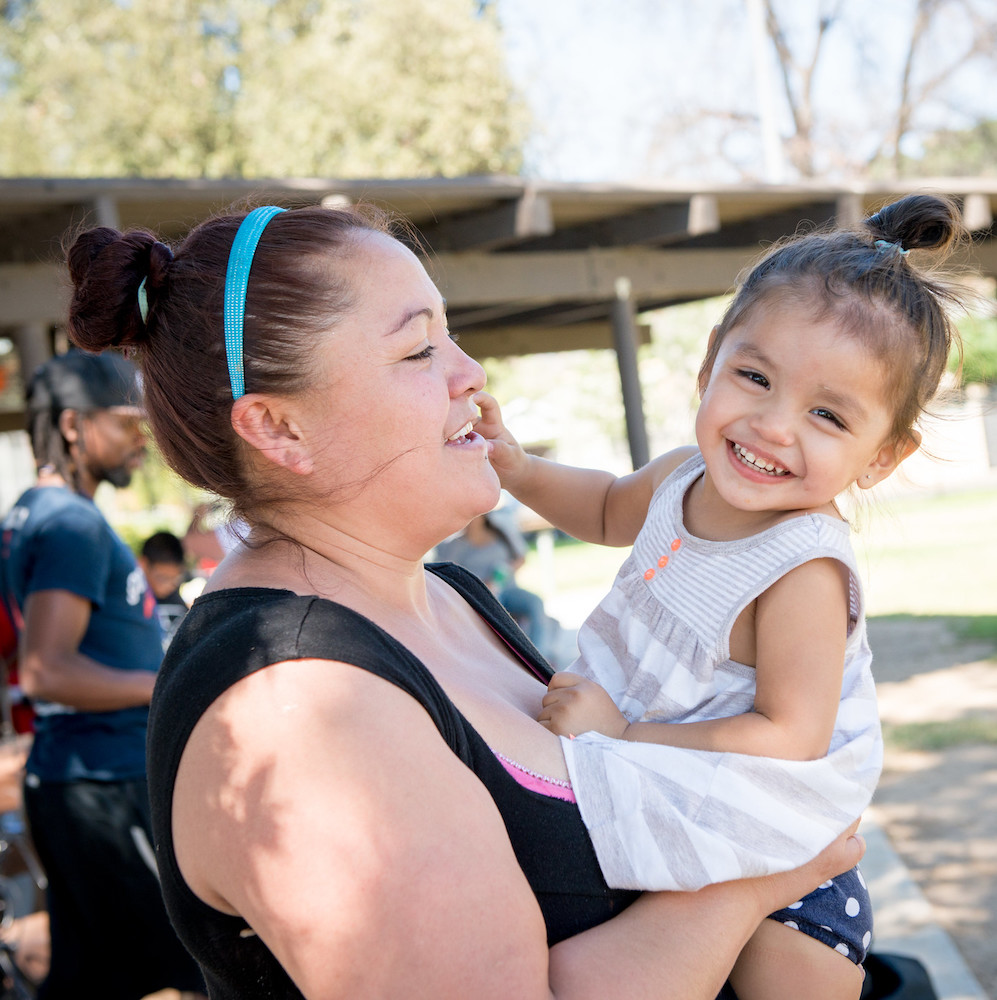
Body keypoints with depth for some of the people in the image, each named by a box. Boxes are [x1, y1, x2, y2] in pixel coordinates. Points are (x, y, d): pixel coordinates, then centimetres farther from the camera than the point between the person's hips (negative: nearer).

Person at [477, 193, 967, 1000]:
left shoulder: (806, 570, -31)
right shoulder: (685, 477, -8)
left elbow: (789, 737, -33)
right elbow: (611, 510, 16)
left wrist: (624, 735, -29)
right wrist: (518, 469, 1)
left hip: (778, 853, -7)